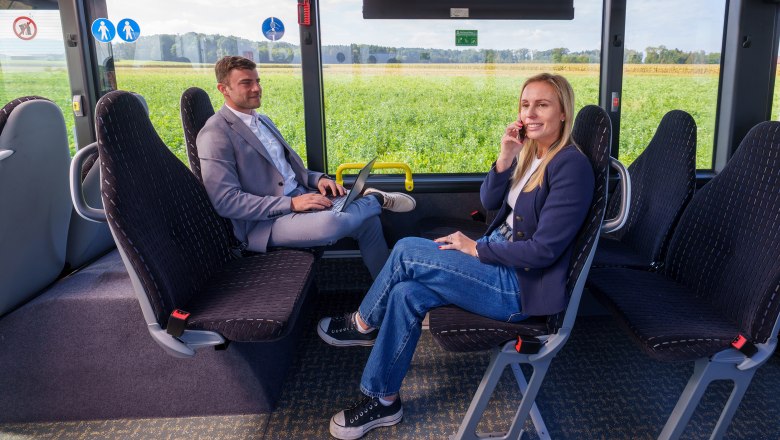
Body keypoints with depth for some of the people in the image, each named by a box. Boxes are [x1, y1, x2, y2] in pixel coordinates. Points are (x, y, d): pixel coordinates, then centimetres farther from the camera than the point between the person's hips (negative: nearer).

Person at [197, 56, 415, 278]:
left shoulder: (263, 121, 17)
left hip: (298, 199, 8)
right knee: (330, 224, -35)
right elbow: (226, 201, -18)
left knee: (368, 221, -9)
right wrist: (291, 204, -23)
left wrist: (318, 179, 1)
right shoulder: (215, 134, -10)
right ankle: (376, 199, -6)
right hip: (263, 223, -8)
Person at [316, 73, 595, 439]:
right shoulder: (529, 150, 6)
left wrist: (476, 249, -13)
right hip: (500, 259, 8)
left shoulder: (571, 166, -20)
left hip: (523, 285, -8)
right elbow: (489, 201, 6)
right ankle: (383, 400, 7)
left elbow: (544, 249, -23)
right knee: (406, 294, -9)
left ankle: (364, 324, 11)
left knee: (406, 252, -15)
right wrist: (505, 158, -12)